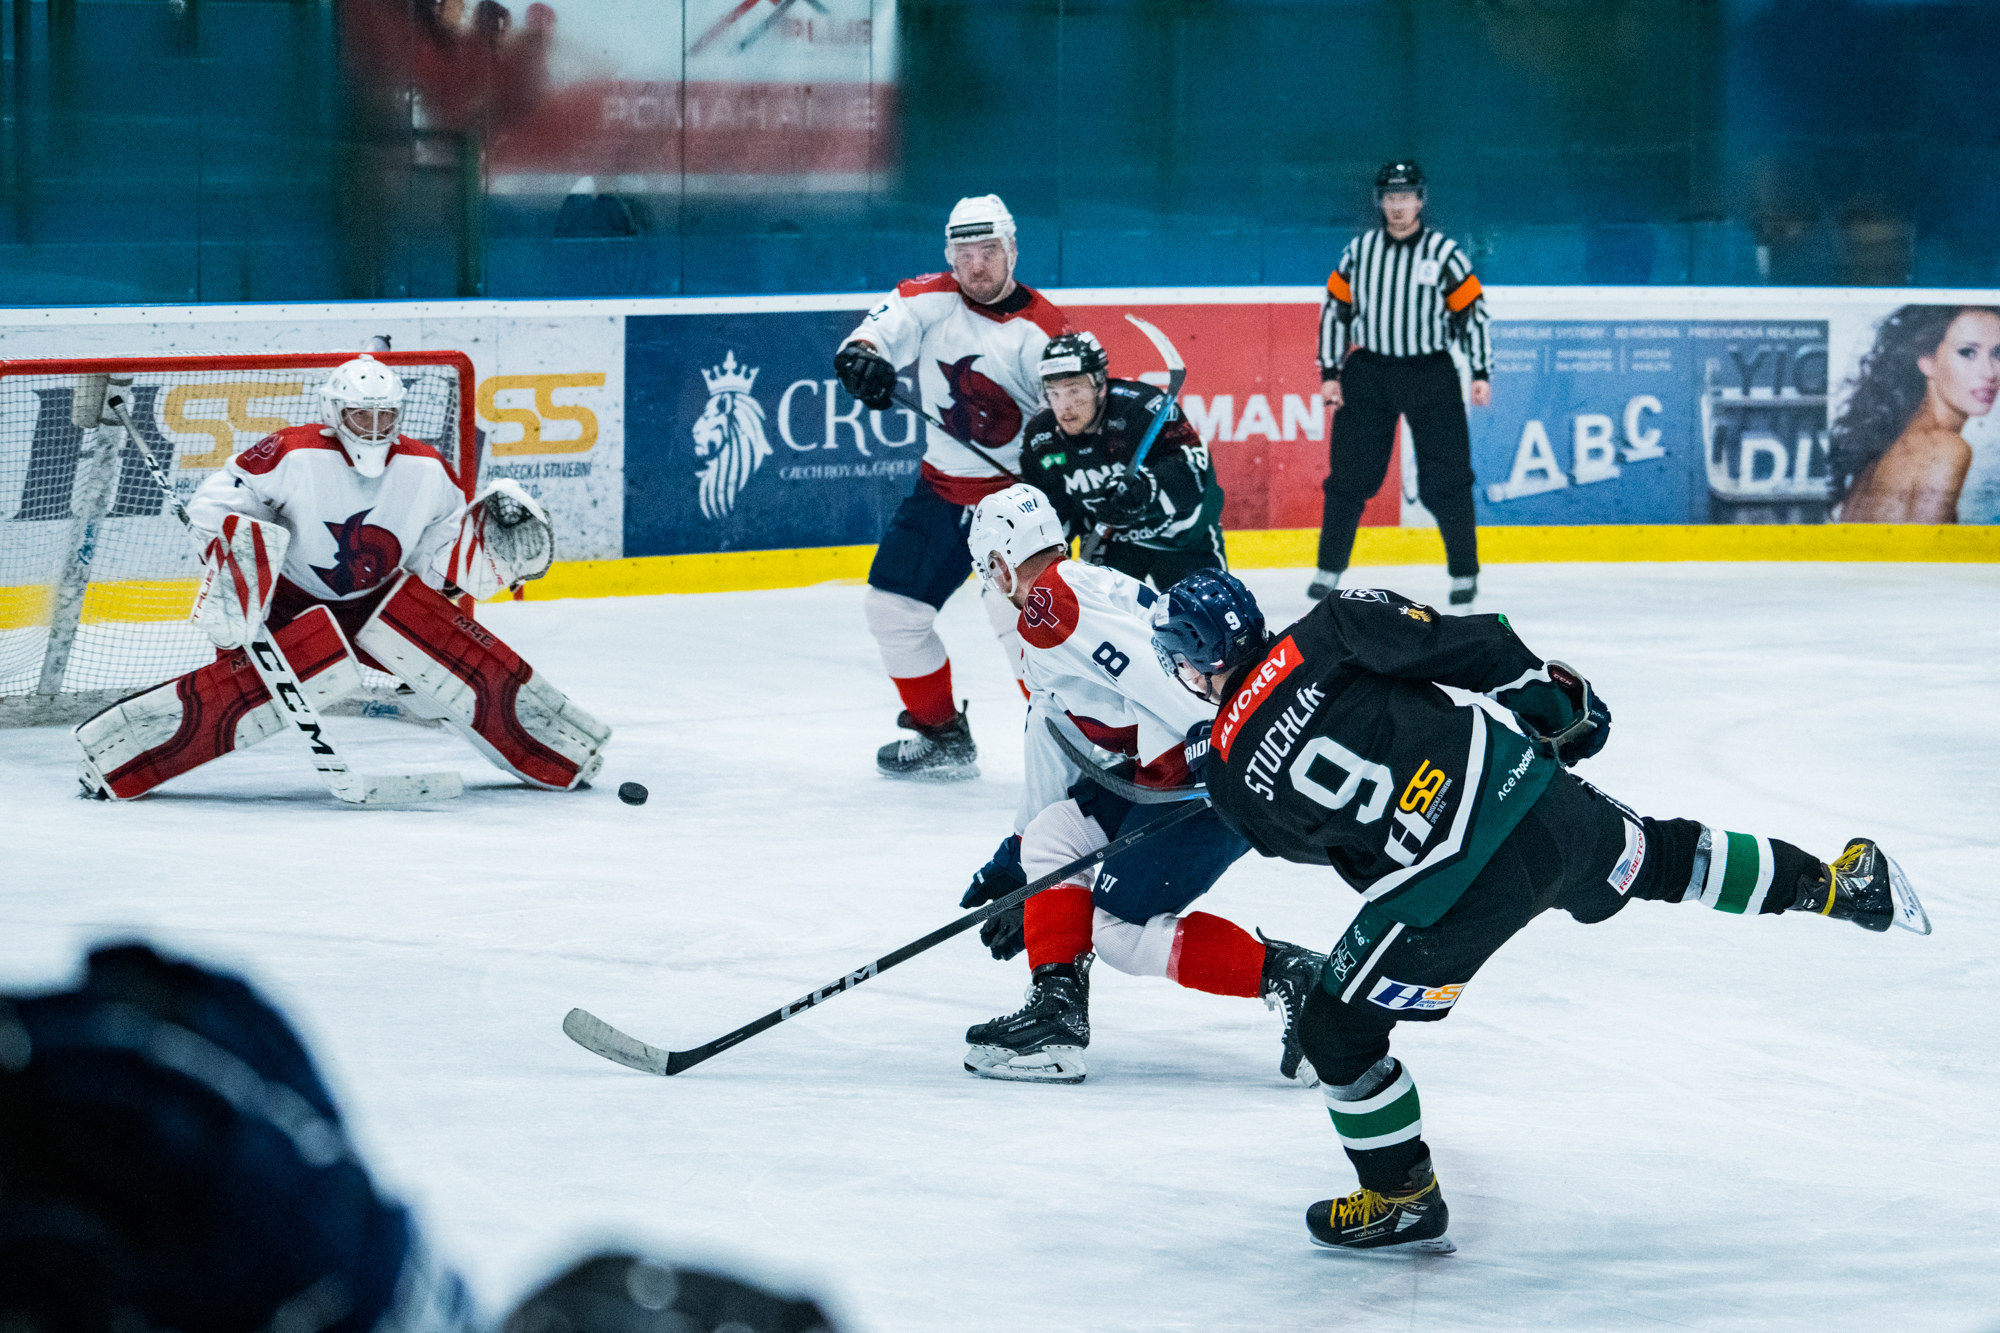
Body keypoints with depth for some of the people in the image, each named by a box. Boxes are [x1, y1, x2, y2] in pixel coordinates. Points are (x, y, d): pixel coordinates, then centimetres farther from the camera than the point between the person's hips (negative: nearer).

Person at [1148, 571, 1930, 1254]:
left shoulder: (1234, 779, 0)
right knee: (1657, 858, 31)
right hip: (1532, 795, 4)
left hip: (1449, 896, -3)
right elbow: (1461, 646, -2)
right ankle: (1837, 884, 35)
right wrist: (1550, 696, 13)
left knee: (1335, 1030, 15)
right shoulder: (1326, 633, 1)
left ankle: (1404, 1200, 25)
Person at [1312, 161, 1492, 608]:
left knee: (1446, 479, -4)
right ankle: (1329, 568, 10)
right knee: (1349, 475, 0)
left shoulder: (1445, 252, -3)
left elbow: (1472, 313, -1)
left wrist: (1480, 374, -6)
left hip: (1430, 373, -2)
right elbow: (1335, 310, 8)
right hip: (1368, 371, 2)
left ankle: (1464, 572, 7)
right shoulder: (1359, 251, 3)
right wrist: (1330, 373, 3)